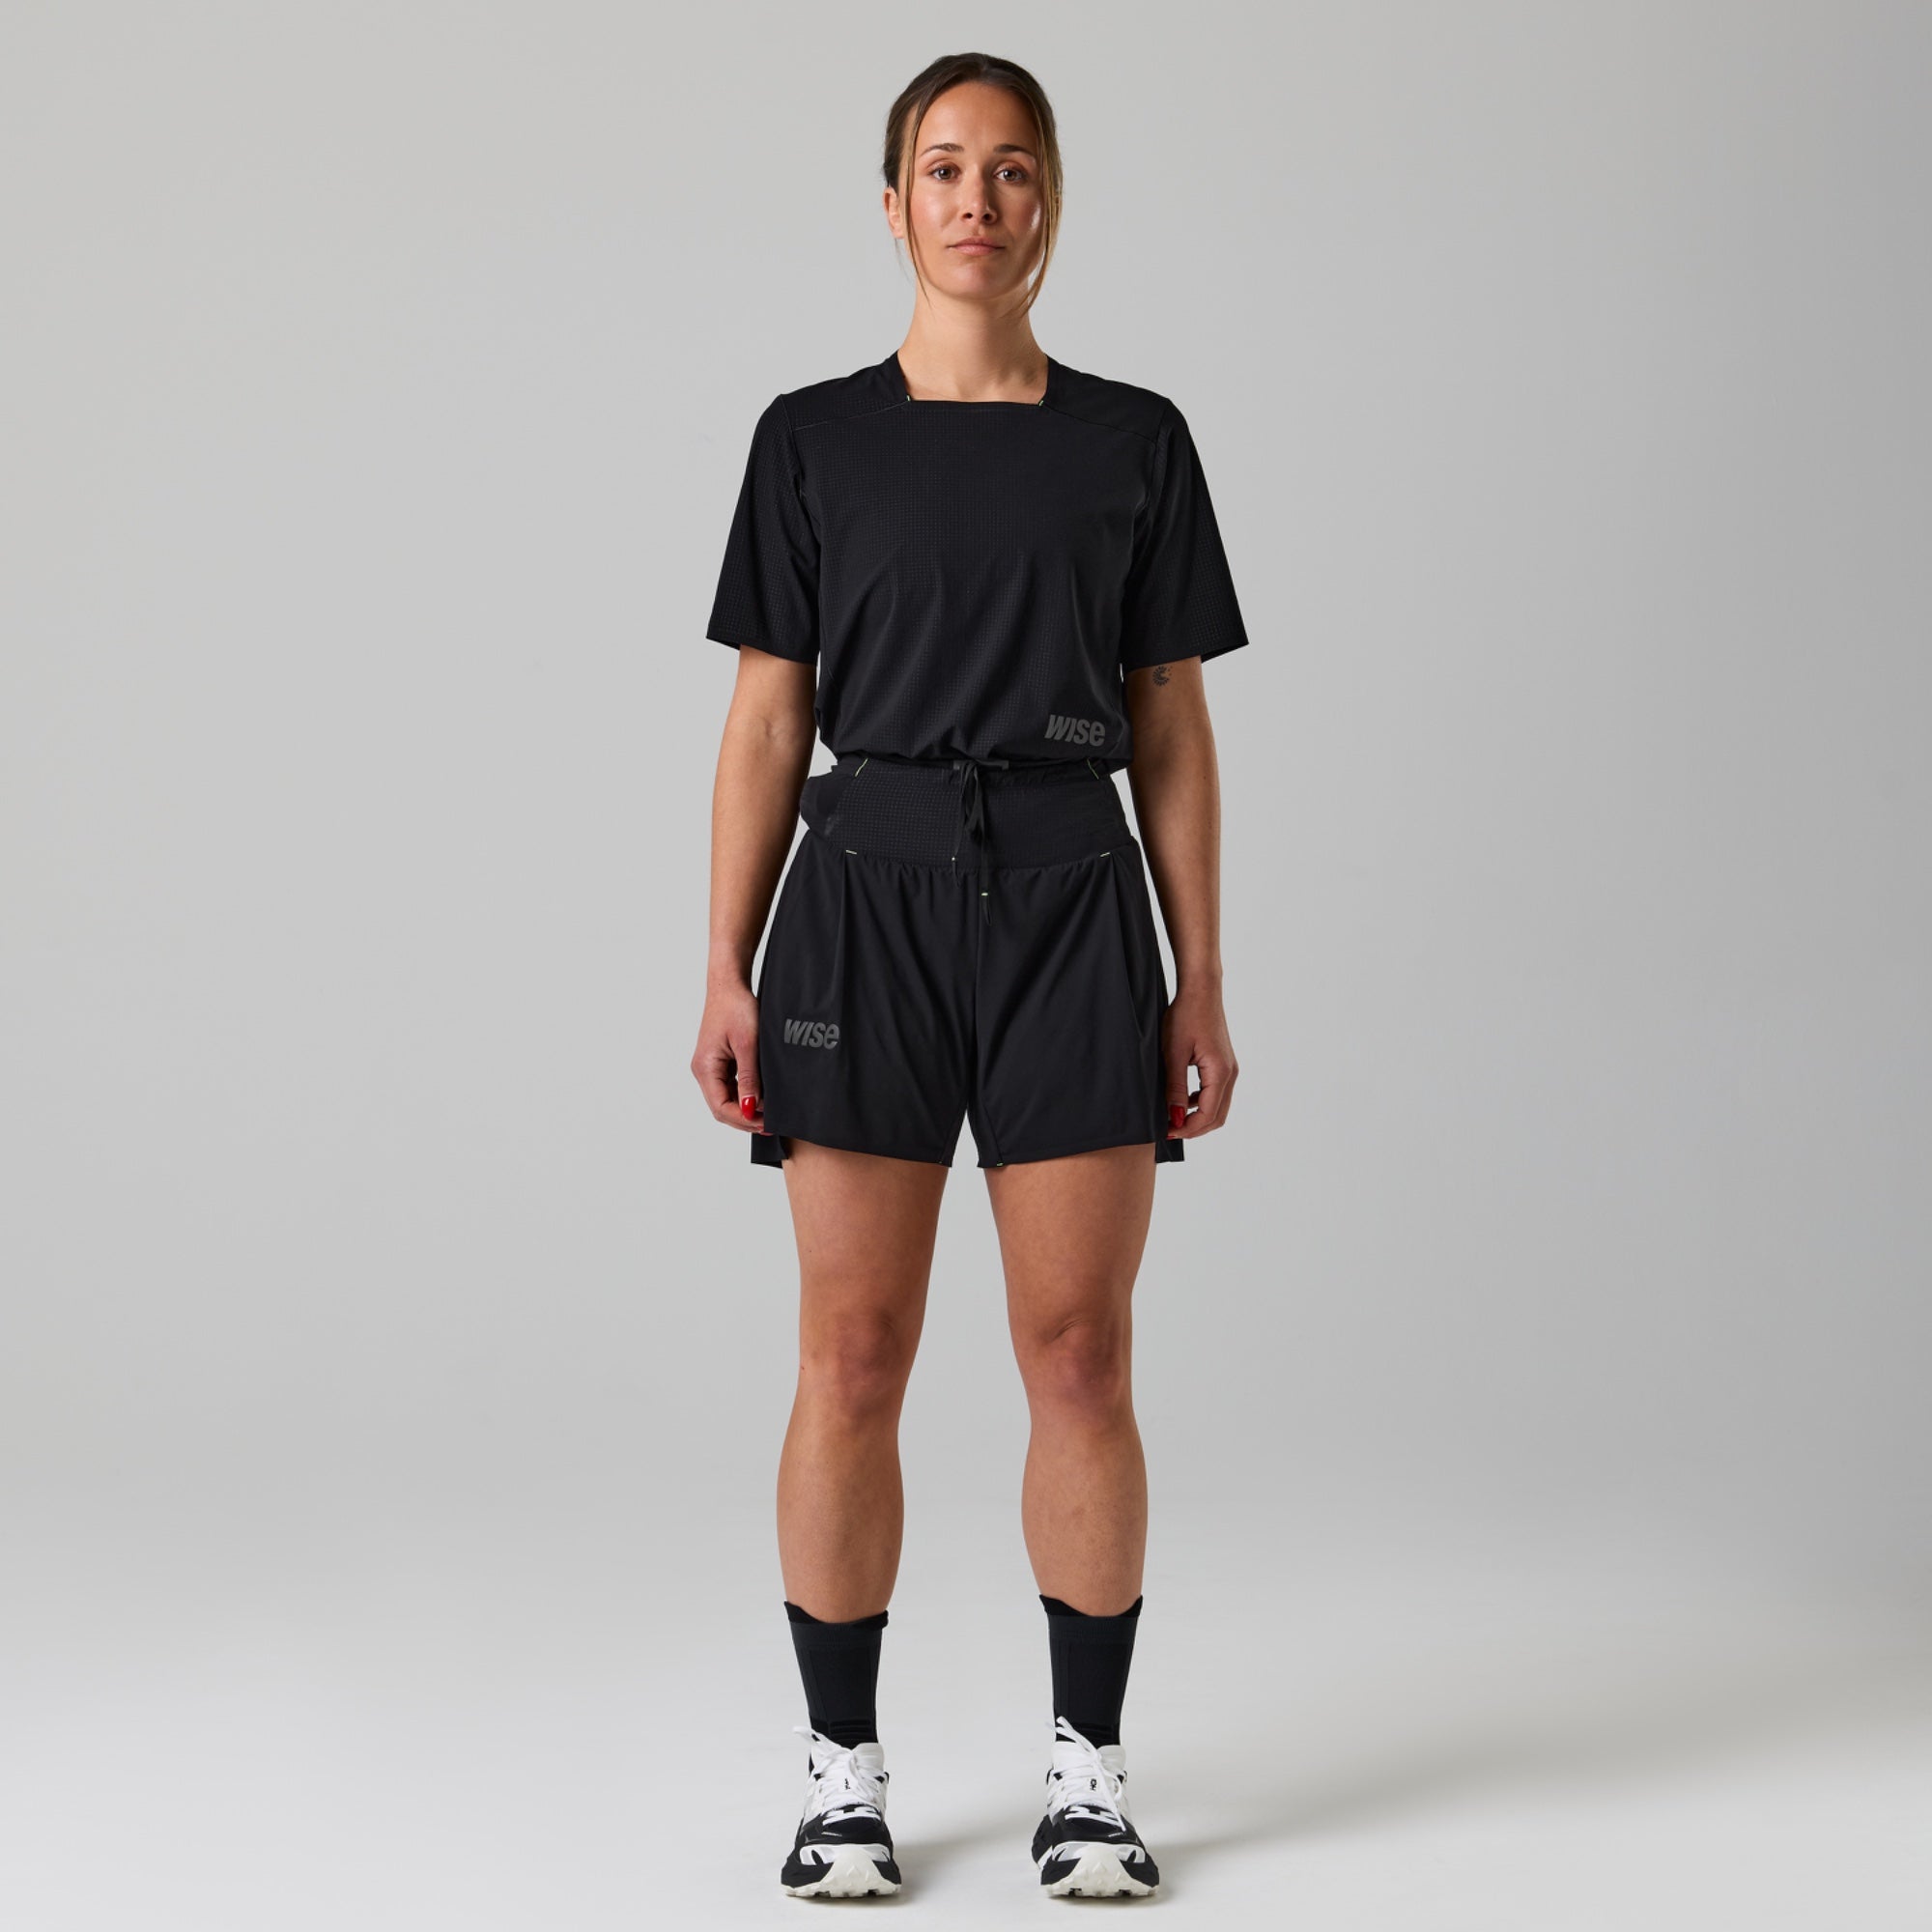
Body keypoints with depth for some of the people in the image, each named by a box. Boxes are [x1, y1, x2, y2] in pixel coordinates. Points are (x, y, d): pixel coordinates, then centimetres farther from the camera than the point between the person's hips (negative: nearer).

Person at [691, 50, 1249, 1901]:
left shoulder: (1133, 441, 7)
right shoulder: (814, 438, 6)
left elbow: (1171, 731, 7)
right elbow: (766, 722, 5)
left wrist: (1200, 983, 3)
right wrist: (725, 970, -2)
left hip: (1071, 903, 1)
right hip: (866, 895, 0)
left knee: (1081, 1353, 1)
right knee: (853, 1362, 1)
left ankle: (1089, 1767, 15)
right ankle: (843, 1771, 14)